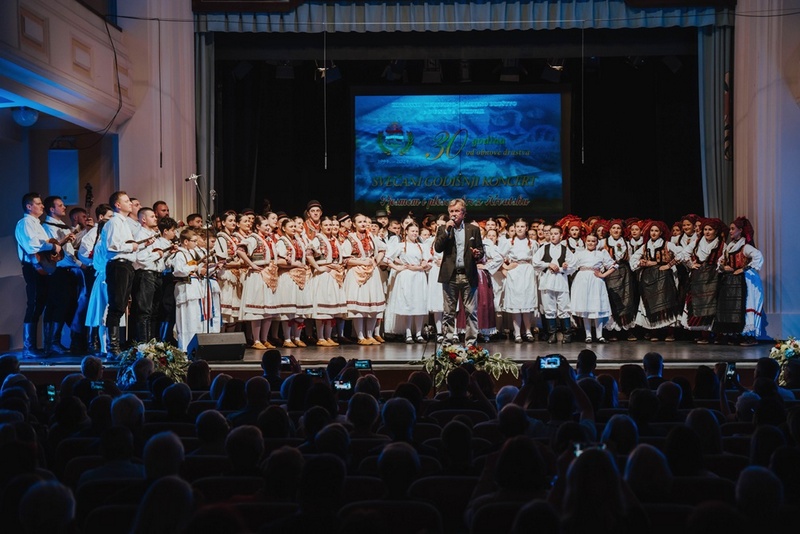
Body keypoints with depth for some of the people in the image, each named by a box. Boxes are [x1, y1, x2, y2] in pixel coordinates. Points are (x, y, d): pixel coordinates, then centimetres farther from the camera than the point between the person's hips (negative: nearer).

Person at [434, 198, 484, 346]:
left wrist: (478, 254, -12)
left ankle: (471, 342, 5)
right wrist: (447, 230, -10)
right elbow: (437, 248, -3)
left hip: (468, 275, 0)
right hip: (450, 276, 0)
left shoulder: (473, 230, 10)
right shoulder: (443, 229, 10)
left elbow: (480, 250, 10)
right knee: (449, 312, 5)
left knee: (471, 311, 0)